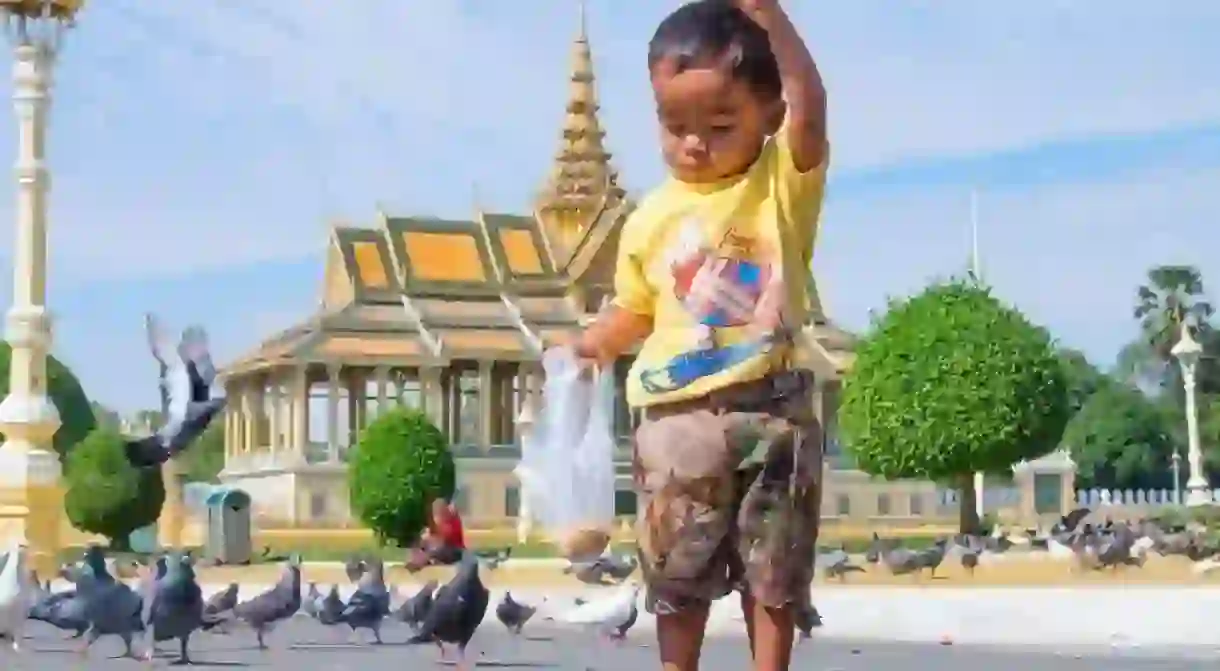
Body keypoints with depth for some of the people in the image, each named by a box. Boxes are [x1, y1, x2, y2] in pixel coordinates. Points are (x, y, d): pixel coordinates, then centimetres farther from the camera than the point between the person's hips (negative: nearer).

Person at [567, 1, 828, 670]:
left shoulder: (784, 182, -2)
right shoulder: (652, 218, 5)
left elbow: (810, 108, -21)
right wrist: (589, 343, 4)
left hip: (771, 405, -2)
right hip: (678, 413, 2)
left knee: (775, 564, 8)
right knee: (677, 564, 7)